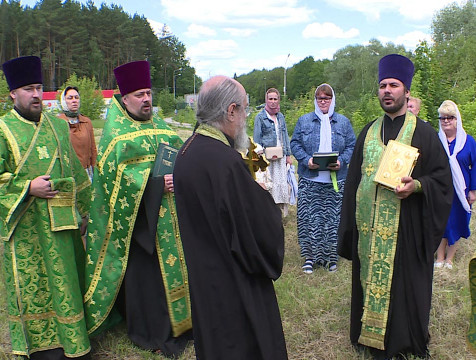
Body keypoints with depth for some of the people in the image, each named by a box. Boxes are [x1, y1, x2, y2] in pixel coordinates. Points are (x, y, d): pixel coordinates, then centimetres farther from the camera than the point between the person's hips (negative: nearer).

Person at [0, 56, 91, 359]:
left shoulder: (59, 126, 11)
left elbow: (76, 171, 16)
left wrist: (82, 210, 14)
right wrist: (27, 187, -19)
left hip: (63, 222, 5)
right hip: (27, 226, -5)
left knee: (67, 280, 14)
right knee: (33, 286, 4)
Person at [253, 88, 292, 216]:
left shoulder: (281, 116, 13)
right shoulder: (260, 117, -2)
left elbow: (285, 136, 17)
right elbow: (256, 139, -3)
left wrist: (288, 155, 12)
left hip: (281, 156, 5)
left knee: (282, 182, 4)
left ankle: (280, 210, 13)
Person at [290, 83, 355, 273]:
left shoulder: (343, 122, 9)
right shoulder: (304, 121, 8)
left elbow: (351, 146, 7)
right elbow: (295, 144, 5)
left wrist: (341, 161, -11)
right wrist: (306, 160, -12)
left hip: (335, 180, 1)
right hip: (309, 179, 0)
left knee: (333, 218, 2)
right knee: (309, 216, -1)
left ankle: (331, 255, 16)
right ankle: (309, 255, 11)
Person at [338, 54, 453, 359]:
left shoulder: (423, 133, -1)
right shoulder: (369, 132, 11)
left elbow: (442, 178, -2)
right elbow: (354, 179, 14)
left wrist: (416, 186, -22)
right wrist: (351, 219, 10)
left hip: (405, 228, -4)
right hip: (369, 226, 4)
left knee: (403, 283, 3)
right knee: (369, 278, 11)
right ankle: (369, 334, 27)